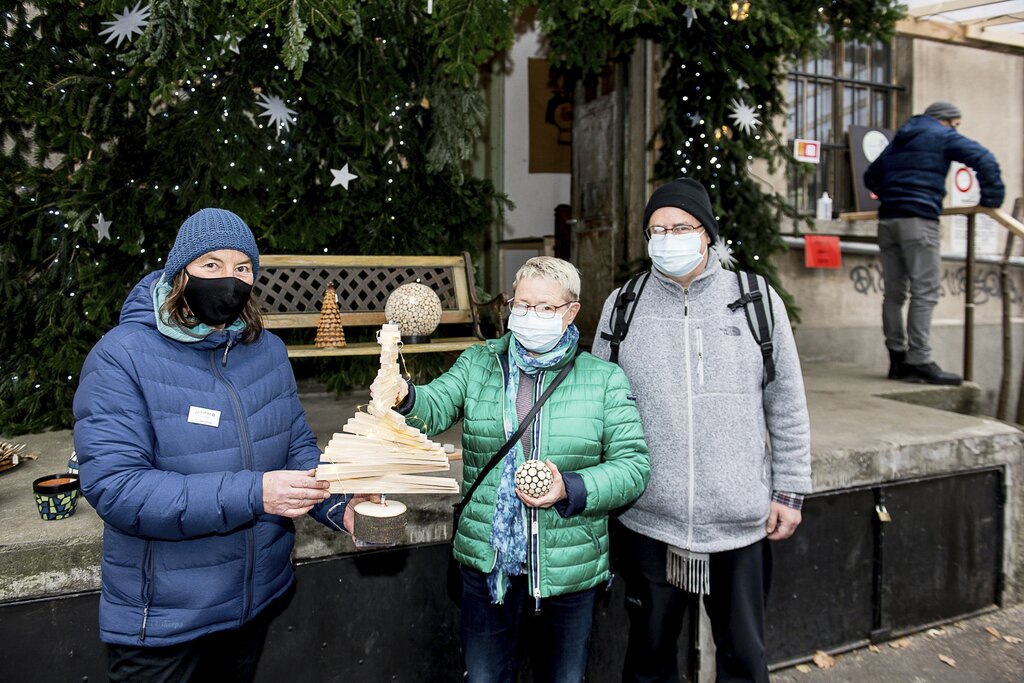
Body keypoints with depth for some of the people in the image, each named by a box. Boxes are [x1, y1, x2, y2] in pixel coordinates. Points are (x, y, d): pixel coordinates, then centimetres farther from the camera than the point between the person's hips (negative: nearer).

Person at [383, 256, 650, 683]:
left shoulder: (605, 379, -4)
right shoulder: (478, 363, 2)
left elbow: (633, 466, -7)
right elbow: (435, 408, -12)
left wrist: (570, 489, -23)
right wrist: (403, 398, -34)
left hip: (570, 565, 0)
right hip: (487, 559, 1)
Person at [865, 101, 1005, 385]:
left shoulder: (898, 141, 25)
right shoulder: (943, 137, 4)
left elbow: (870, 176, 30)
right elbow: (983, 159, -7)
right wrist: (991, 198, 0)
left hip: (887, 220, 7)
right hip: (919, 220, -7)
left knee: (894, 293, 7)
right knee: (925, 293, -8)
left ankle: (898, 359, 9)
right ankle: (919, 362, -11)